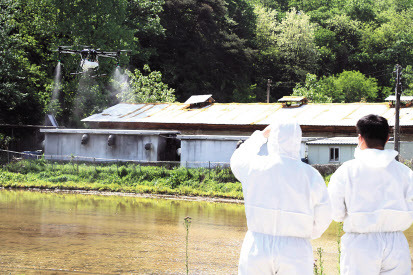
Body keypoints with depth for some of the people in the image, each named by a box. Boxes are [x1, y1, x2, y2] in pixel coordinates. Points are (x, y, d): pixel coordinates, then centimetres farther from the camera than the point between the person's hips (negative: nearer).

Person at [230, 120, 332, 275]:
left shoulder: (256, 167, -6)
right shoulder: (311, 176, -7)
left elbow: (238, 160, 20)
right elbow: (322, 218, 2)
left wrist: (260, 135, 34)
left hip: (257, 250, 1)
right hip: (295, 254, -1)